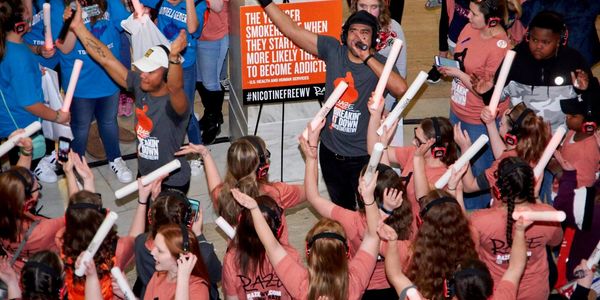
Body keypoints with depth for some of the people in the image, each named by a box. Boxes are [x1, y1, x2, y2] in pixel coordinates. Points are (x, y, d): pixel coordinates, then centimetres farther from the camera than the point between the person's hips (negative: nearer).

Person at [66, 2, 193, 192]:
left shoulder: (175, 103, -26)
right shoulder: (140, 87, -8)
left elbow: (175, 87, -51)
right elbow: (106, 59, -7)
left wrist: (174, 55, -69)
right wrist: (78, 26, -11)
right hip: (144, 175, 7)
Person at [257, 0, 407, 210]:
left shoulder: (379, 63, -13)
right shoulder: (333, 50, -5)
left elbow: (401, 89, -33)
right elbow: (292, 30, -5)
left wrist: (367, 58, -30)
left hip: (364, 157, -3)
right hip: (331, 152, 4)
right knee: (341, 209, 23)